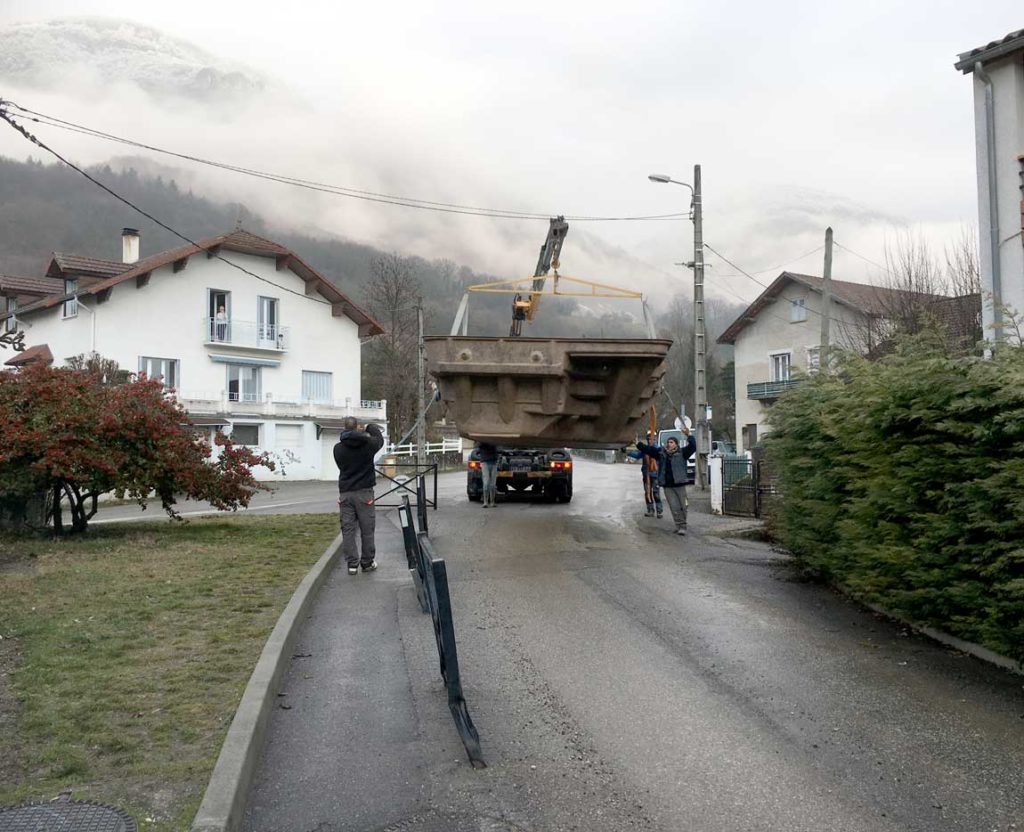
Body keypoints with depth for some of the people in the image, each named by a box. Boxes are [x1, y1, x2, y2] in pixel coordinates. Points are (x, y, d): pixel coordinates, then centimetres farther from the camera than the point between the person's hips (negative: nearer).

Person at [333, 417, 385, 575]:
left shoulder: (338, 448, -2)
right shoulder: (367, 444, -7)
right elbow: (379, 439, 14)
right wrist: (370, 427, 30)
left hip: (345, 492, 2)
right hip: (364, 492, -2)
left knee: (348, 529, 5)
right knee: (367, 528, 7)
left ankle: (352, 563, 4)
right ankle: (367, 562, 13)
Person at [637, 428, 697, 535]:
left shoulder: (682, 453, 1)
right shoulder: (660, 452, 10)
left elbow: (692, 447, -10)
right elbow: (647, 449, 12)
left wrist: (688, 436, -22)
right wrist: (638, 443, 4)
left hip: (679, 484, -2)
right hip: (667, 486, 2)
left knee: (682, 506, 2)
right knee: (674, 507, -3)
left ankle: (682, 526, 11)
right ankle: (680, 526, 4)